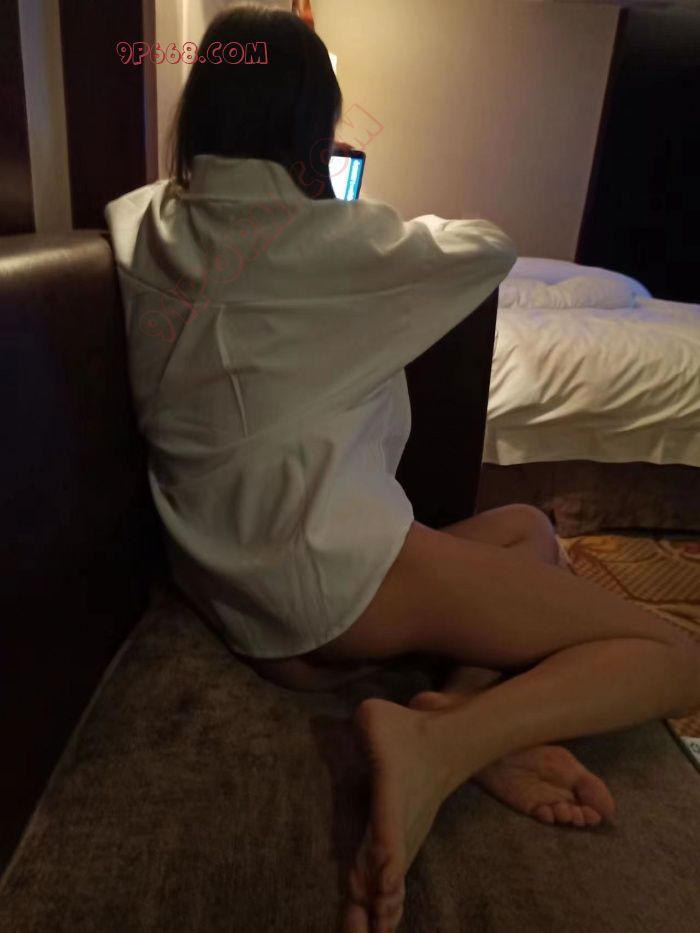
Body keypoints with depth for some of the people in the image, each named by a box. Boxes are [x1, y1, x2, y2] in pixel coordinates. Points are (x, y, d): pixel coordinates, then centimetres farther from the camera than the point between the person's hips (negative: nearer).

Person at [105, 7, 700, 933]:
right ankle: (444, 742, -18)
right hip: (337, 568, -8)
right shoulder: (332, 238, -9)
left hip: (238, 594, 8)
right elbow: (491, 248, 7)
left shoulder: (142, 227, 9)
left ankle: (471, 708, -3)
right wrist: (405, 230, 27)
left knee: (526, 527, 21)